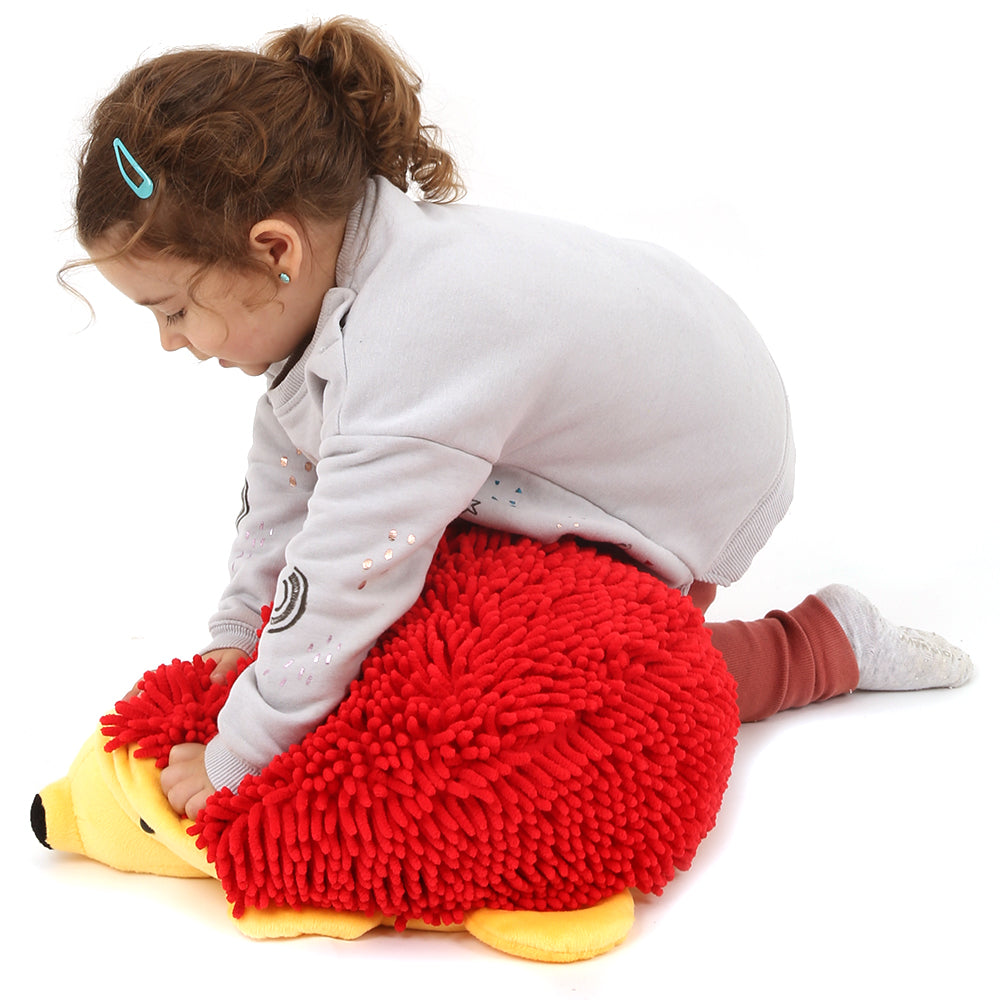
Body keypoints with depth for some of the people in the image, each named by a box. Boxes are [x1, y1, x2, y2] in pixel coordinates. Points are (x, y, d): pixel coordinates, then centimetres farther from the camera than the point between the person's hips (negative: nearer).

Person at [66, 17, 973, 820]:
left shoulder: (412, 356, -40)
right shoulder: (336, 263, -11)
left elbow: (339, 595, -35)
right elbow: (285, 463, 3)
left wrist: (231, 765, -22)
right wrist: (240, 626, 7)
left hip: (695, 488, -8)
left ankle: (825, 642, 4)